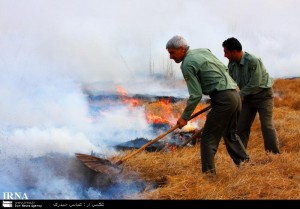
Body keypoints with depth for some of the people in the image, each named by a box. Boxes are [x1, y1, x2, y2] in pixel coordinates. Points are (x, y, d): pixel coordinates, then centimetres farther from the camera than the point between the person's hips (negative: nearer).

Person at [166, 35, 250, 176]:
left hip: (223, 99, -9)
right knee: (230, 134, 23)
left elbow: (196, 95, -12)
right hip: (235, 95, 9)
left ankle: (208, 172, -4)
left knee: (208, 137, -2)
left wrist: (184, 117, -4)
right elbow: (224, 68, 19)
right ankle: (244, 163, 23)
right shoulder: (203, 51, 15)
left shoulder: (187, 65, -9)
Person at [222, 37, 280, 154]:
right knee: (241, 126, 1)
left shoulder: (253, 61, -25)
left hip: (263, 95, -7)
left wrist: (240, 95, -16)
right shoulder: (232, 64, -3)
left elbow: (255, 84, -25)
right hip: (248, 97, 7)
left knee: (266, 125, -14)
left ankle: (275, 154, -10)